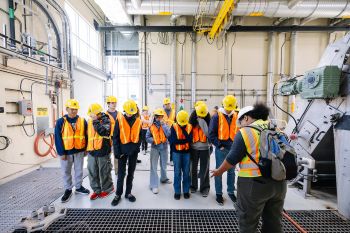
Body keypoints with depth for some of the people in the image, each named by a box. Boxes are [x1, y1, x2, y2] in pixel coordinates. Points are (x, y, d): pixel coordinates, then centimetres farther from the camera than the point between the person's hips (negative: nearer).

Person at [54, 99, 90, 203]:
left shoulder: (82, 121, -3)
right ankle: (68, 190, 31)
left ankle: (79, 187, 34)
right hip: (66, 152, -1)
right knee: (66, 171, 13)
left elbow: (86, 135, 3)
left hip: (79, 151, 1)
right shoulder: (61, 122, -8)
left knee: (79, 170, 15)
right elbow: (58, 138, -7)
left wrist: (86, 149, 2)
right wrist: (61, 152, -9)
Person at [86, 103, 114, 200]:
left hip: (103, 151, -6)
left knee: (104, 171, 7)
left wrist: (95, 121, -23)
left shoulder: (106, 120, -10)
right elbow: (88, 134, 19)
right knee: (92, 172, 13)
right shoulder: (90, 121, 8)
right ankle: (97, 190, 31)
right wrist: (87, 148, 20)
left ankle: (107, 189, 28)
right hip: (91, 151, 6)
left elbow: (102, 131, -28)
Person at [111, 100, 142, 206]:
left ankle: (128, 193, 30)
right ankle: (118, 194, 25)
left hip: (134, 150, 3)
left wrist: (137, 147, 0)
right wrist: (117, 151, -10)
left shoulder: (138, 121, 0)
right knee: (121, 173, 6)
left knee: (131, 172, 14)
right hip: (123, 150, -2)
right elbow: (115, 136, -6)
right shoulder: (119, 119, -7)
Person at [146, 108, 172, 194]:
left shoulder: (165, 124, -5)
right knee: (154, 166, -2)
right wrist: (153, 140, -18)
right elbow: (147, 137, -2)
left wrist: (163, 124, -19)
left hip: (164, 147, 2)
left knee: (164, 165, 19)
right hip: (155, 148, -2)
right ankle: (154, 185, 10)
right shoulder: (151, 125, -8)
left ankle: (164, 179, 43)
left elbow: (168, 134, -20)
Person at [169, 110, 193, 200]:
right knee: (177, 172, 6)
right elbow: (172, 140, -14)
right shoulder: (174, 127, -7)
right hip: (176, 152, -1)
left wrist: (184, 130, -19)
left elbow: (190, 139, -12)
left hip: (186, 152, 2)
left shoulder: (189, 127, -2)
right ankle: (177, 191, 21)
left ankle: (186, 191, 26)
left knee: (186, 172, 11)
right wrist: (184, 140, -12)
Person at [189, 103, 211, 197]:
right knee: (193, 167, 14)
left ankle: (204, 188, 22)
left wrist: (202, 122, -21)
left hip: (204, 148, -1)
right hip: (194, 148, 2)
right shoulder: (192, 122, -2)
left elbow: (208, 133, -18)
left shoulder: (207, 122, -5)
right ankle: (193, 186, 32)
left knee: (204, 169, 6)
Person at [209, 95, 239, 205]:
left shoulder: (236, 116, 5)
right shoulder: (217, 116, -7)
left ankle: (231, 192, 35)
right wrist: (219, 145, -12)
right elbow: (211, 134, -9)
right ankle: (219, 193, 24)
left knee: (231, 171, 17)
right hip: (221, 148, -4)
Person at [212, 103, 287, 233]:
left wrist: (219, 171, 3)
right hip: (279, 181, 7)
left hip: (255, 183, -6)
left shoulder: (245, 132, -12)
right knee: (274, 222, 23)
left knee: (247, 222, 13)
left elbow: (232, 158, -11)